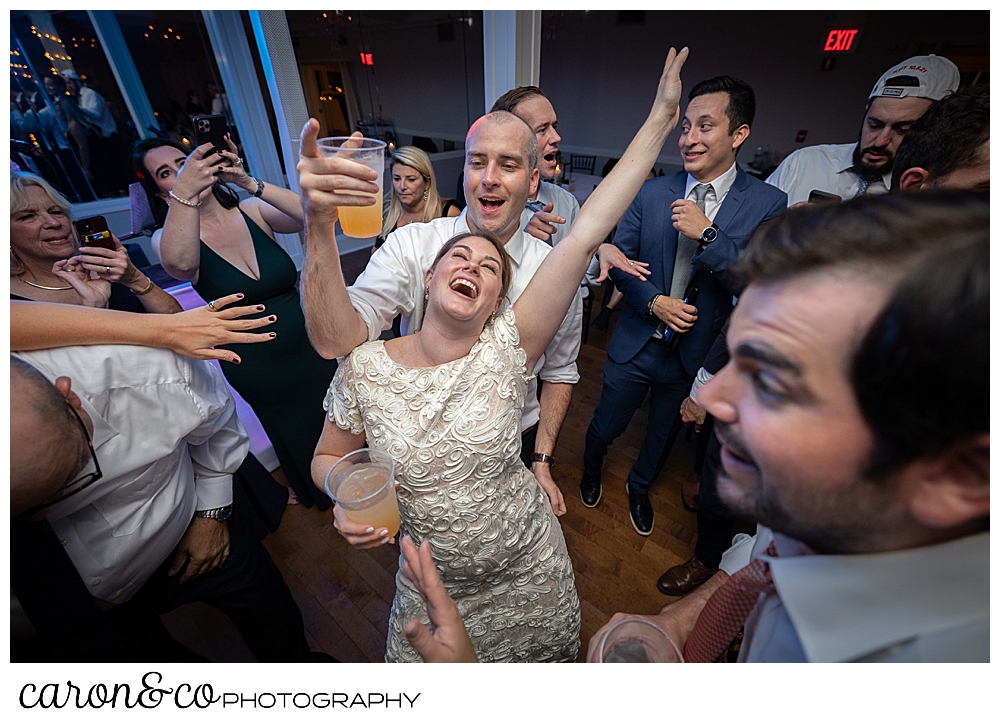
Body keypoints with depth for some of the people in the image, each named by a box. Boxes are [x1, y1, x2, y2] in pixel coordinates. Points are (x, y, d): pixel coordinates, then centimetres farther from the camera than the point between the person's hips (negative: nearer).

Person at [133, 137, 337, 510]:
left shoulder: (252, 211, -6)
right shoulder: (169, 237, -9)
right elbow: (179, 264, -34)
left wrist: (249, 182, -33)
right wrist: (184, 193, -42)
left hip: (307, 344, 2)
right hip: (255, 365, -1)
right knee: (295, 436, 20)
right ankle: (311, 492, 52)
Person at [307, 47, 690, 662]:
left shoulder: (508, 349, -20)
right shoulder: (364, 367, -16)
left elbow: (584, 238, -25)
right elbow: (329, 457, 0)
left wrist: (660, 120, -23)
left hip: (530, 582, 0)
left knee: (548, 655, 27)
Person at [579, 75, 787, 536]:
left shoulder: (767, 204, -10)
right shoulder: (651, 193, -5)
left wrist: (708, 234, -27)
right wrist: (653, 302, -16)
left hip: (695, 353, 0)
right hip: (637, 343, 1)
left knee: (663, 435, 22)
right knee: (605, 427, 15)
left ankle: (639, 488, 54)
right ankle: (591, 472, 51)